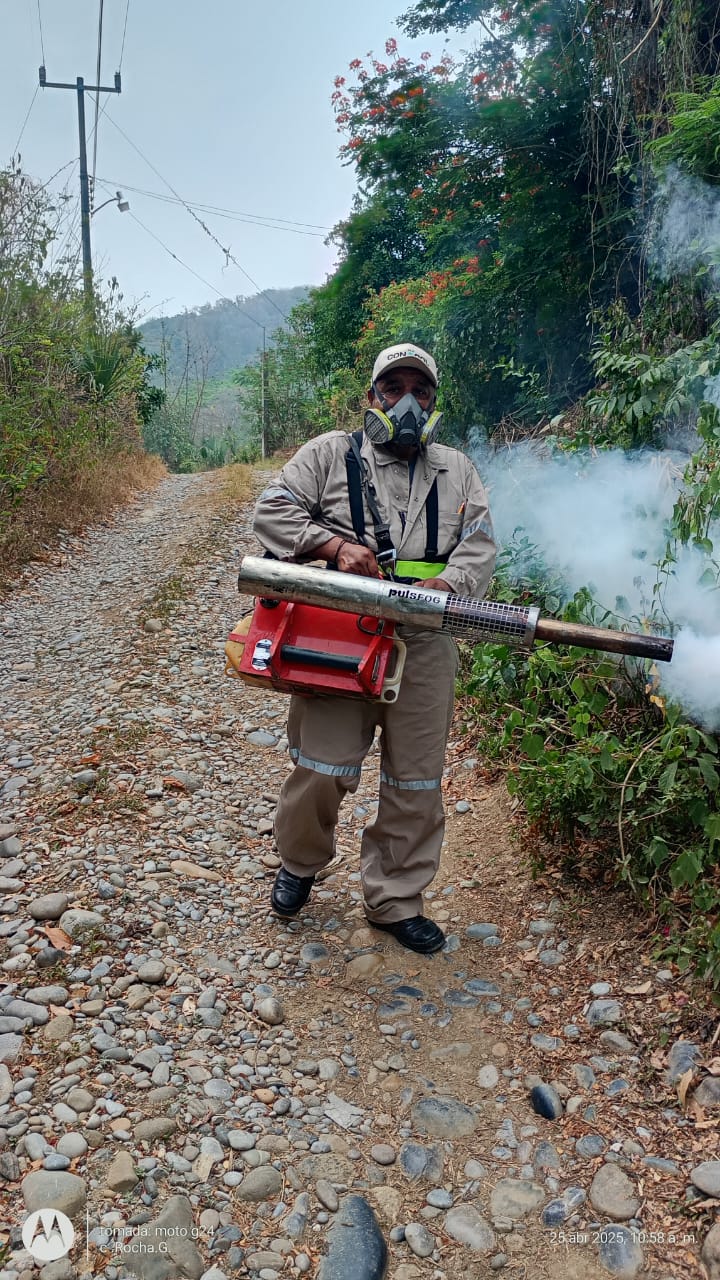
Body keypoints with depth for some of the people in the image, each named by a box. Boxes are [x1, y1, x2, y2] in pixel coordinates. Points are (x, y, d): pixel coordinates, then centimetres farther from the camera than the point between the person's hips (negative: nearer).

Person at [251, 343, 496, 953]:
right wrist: (336, 545, -14)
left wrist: (443, 587, -15)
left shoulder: (457, 469, 14)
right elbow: (272, 511, 0)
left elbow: (480, 544, 5)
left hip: (424, 647, 3)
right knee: (323, 769, -2)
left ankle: (396, 901, 25)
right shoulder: (331, 453, 6)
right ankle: (299, 865, 28)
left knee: (416, 783, 8)